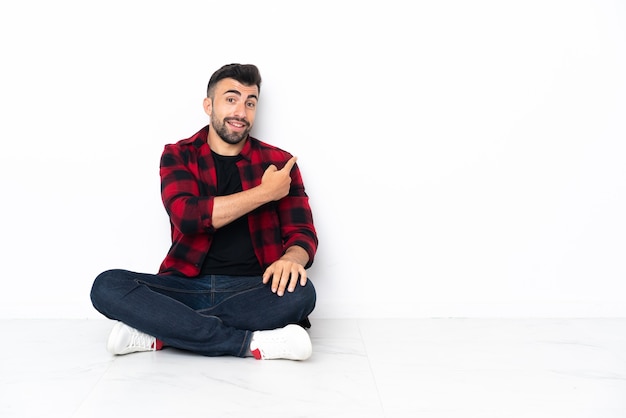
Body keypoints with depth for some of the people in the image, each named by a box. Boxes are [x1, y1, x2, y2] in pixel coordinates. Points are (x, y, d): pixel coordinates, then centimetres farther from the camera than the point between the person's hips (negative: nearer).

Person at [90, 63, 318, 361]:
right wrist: (265, 192, -12)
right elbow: (186, 215, -13)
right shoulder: (178, 155, 5)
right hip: (187, 287, 1)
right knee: (108, 286, -24)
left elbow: (303, 232, 1)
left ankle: (159, 333, -23)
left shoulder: (278, 162, 6)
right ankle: (252, 343, -29)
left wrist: (291, 259, -24)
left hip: (252, 291, 0)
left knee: (300, 291, -31)